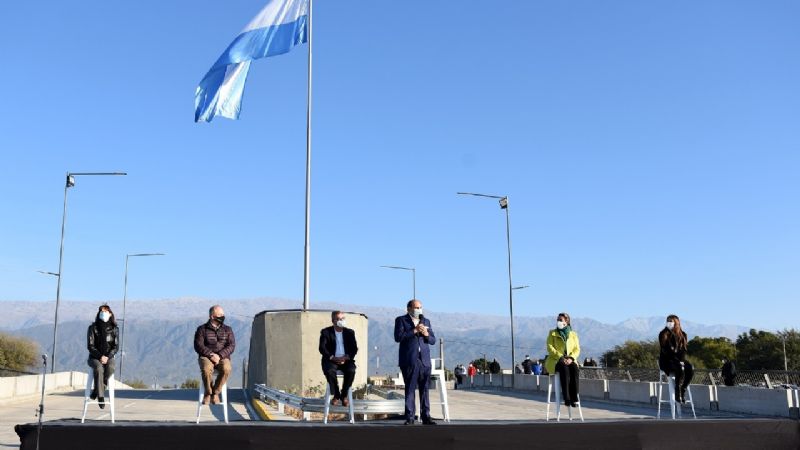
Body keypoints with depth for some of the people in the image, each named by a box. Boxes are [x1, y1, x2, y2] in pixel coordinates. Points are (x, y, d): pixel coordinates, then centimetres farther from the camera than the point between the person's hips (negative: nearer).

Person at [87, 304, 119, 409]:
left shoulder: (114, 329, 5)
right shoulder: (93, 328, 0)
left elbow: (116, 346, 1)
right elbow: (90, 346, -5)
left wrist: (107, 357, -16)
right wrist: (100, 356, -19)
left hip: (108, 357, 1)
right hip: (94, 357, -1)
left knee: (110, 367, -35)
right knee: (98, 368, -36)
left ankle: (96, 390, -21)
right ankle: (100, 396, -33)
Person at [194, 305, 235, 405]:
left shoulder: (228, 330, 14)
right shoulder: (202, 329, 9)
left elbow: (231, 346, 3)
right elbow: (198, 346, -2)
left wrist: (219, 355, -14)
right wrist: (211, 354, -17)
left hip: (223, 357, 1)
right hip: (206, 357, -1)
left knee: (226, 369, -34)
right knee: (206, 369, -37)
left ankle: (215, 393, -15)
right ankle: (208, 392, -13)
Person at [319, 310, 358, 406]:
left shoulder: (350, 332, 13)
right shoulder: (325, 332, 6)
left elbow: (354, 348, 5)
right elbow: (322, 348, -4)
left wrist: (347, 357, -14)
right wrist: (332, 357, -19)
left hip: (346, 360, 1)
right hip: (331, 360, -1)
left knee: (351, 370, -31)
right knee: (329, 371, -34)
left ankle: (344, 395, -11)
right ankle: (336, 395, -14)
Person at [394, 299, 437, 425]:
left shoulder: (426, 321, 19)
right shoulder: (401, 320, 6)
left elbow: (433, 340, 16)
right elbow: (398, 337, -9)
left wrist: (426, 334, -5)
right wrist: (414, 331, -12)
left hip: (424, 360, 4)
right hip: (409, 360, -4)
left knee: (425, 389, 2)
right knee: (409, 389, -2)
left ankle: (426, 416, 7)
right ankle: (409, 417, 2)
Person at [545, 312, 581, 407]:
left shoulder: (573, 334, 16)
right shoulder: (552, 333, 10)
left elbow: (577, 349, 6)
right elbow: (550, 348, -3)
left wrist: (571, 358, -15)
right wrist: (561, 358, -18)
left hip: (569, 361, 2)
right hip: (555, 361, -2)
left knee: (574, 368, -33)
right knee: (564, 368, -35)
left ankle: (574, 398, -35)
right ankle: (566, 398, -40)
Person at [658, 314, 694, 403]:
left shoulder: (682, 334, 10)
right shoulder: (663, 334, -4)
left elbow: (684, 349, 6)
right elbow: (665, 351, -12)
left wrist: (682, 360, -14)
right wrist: (678, 361, -20)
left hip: (680, 360, 5)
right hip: (667, 361, -5)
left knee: (690, 369, -25)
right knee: (680, 368, -34)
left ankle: (682, 392, -15)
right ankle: (677, 394, -24)